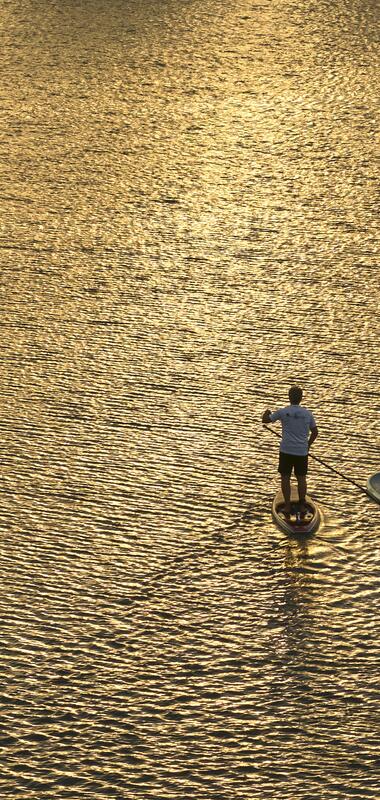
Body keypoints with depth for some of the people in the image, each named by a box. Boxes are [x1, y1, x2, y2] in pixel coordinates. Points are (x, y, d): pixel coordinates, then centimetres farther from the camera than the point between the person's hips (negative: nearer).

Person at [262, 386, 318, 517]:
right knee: (301, 478, 11)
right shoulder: (307, 413, 2)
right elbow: (315, 432, 11)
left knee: (285, 478, 6)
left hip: (286, 450, -2)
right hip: (302, 451, 2)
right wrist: (308, 444, 26)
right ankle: (302, 506, 13)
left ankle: (287, 507, 5)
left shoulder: (283, 412, -6)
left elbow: (265, 420, 7)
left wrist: (267, 412, 29)